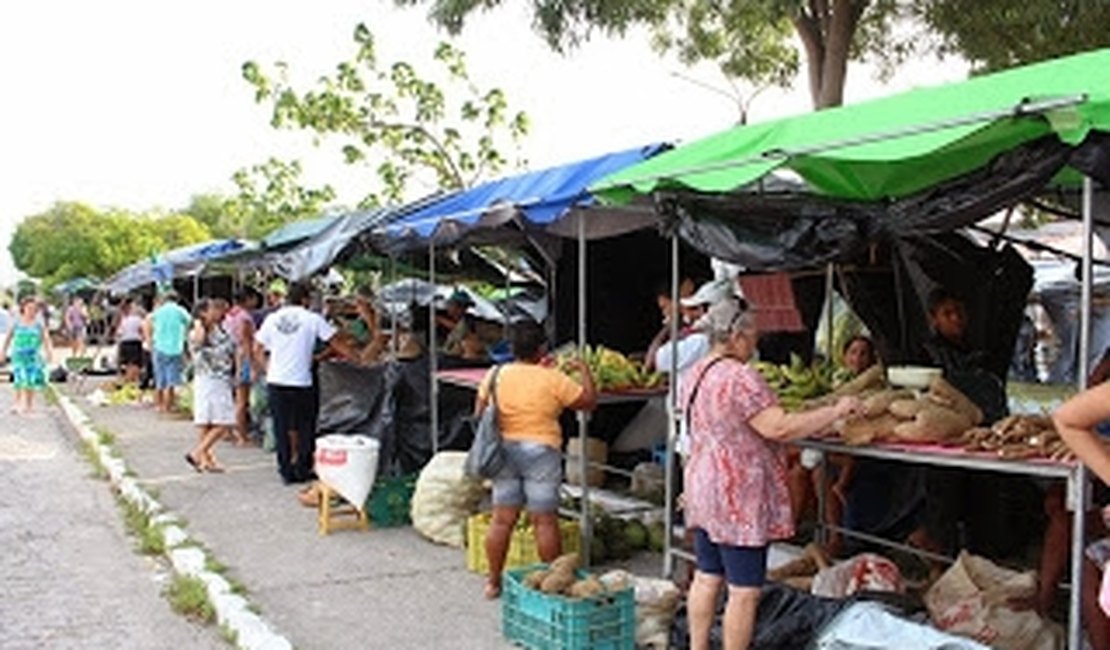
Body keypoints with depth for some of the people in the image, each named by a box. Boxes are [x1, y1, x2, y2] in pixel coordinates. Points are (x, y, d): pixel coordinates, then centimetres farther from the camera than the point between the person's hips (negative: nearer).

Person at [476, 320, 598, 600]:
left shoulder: (495, 375, 1)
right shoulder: (552, 380, -10)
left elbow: (480, 413, 7)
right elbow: (589, 401, -2)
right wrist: (585, 371, 11)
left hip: (504, 451, 4)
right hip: (540, 452, -4)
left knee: (502, 519, 9)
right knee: (545, 521, 4)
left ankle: (493, 582, 16)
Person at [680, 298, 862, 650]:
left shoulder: (693, 375, 10)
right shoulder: (740, 378, -20)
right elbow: (778, 428, -25)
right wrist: (836, 411, -18)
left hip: (703, 489, 10)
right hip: (738, 498, -10)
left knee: (706, 578, 16)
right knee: (744, 591, 0)